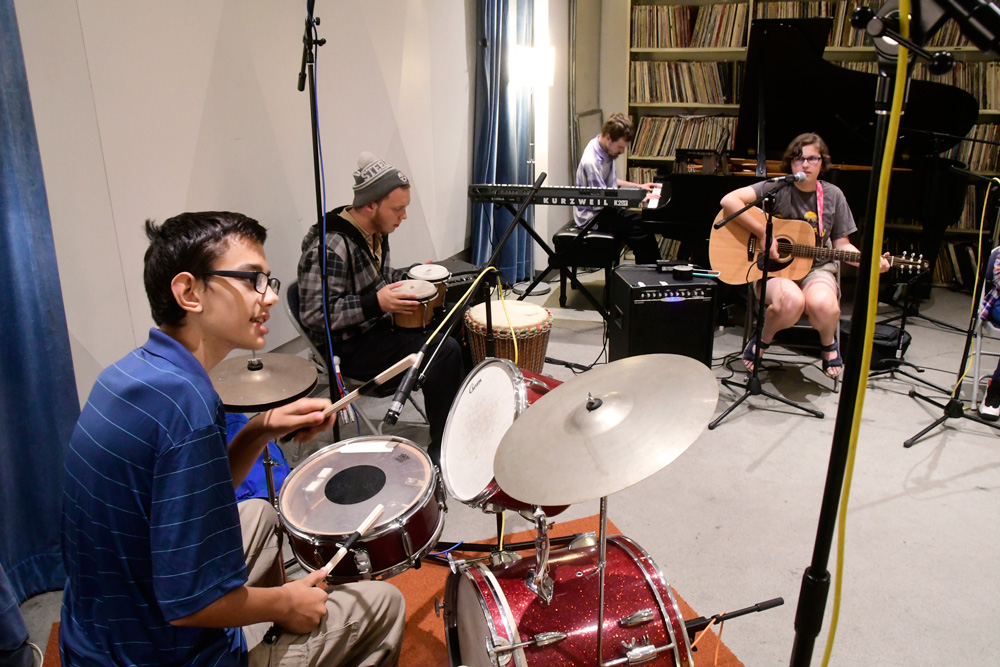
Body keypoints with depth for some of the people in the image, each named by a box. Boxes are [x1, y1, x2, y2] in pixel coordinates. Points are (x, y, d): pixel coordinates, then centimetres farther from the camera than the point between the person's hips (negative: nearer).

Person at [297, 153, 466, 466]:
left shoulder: (374, 232, 5)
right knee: (444, 351, -22)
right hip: (348, 348, -10)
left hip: (378, 326, 10)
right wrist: (376, 304, -34)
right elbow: (315, 315, -28)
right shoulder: (330, 246, -25)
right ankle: (442, 450, -10)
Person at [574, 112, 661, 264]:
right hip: (592, 216, -10)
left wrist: (639, 186, 13)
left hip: (606, 208, 10)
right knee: (641, 234, -20)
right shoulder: (591, 161, -26)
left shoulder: (607, 149, 3)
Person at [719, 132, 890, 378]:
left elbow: (841, 244, 11)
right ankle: (762, 340, -3)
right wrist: (764, 235, -21)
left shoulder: (833, 195, 5)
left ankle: (829, 342, 5)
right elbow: (728, 201, -19)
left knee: (823, 304, -33)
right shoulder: (777, 189, -5)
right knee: (791, 301, -38)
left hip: (817, 268, 3)